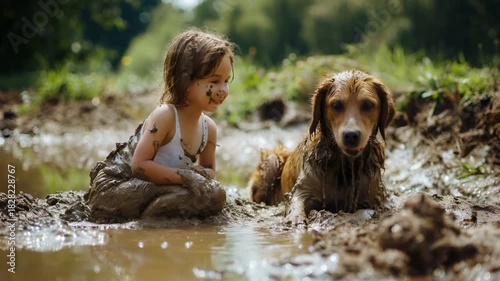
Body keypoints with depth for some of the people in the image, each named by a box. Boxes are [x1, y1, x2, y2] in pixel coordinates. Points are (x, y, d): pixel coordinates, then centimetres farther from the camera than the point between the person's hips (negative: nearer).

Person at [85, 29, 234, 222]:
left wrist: (201, 176, -12)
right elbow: (140, 165, -27)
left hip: (144, 189, 9)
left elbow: (208, 170, 13)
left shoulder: (209, 128, -1)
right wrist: (185, 176, -30)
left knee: (214, 196, 1)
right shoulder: (164, 116, -23)